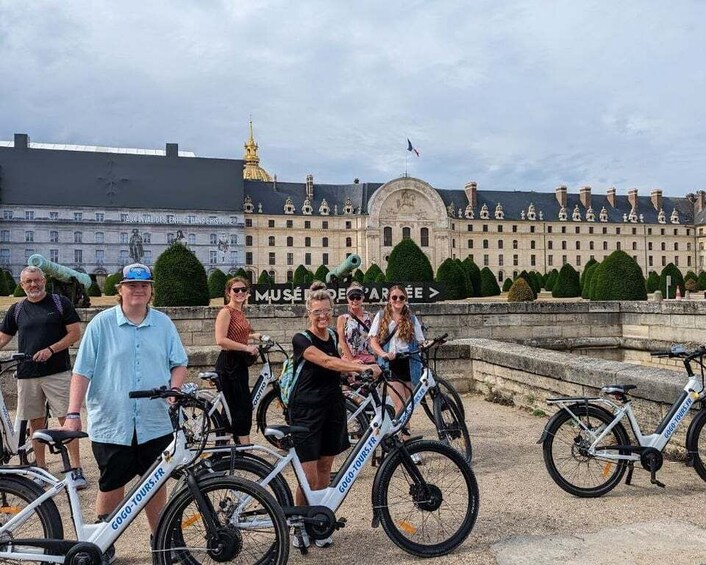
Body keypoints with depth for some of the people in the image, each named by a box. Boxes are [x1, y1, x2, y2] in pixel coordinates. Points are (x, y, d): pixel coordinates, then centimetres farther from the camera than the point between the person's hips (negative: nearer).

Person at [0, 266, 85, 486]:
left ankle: (76, 468, -2)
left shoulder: (61, 303, 0)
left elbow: (75, 333, -3)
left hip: (57, 372, -4)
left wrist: (51, 349, -14)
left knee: (66, 419, -5)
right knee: (36, 422, 10)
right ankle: (41, 469, 21)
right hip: (27, 374, 4)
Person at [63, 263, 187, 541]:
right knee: (111, 485, 9)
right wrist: (73, 414, -10)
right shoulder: (101, 323, -2)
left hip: (155, 423, 2)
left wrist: (173, 389, -10)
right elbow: (82, 371, -3)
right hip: (111, 424, -2)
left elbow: (179, 363, 10)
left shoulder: (163, 323, 5)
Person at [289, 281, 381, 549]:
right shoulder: (301, 340, -14)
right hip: (307, 411, -6)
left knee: (325, 469, 12)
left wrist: (355, 365, 3)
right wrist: (362, 368, -40)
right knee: (308, 476, -6)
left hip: (333, 408, 6)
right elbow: (327, 362, -30)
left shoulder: (333, 335, 6)